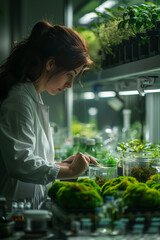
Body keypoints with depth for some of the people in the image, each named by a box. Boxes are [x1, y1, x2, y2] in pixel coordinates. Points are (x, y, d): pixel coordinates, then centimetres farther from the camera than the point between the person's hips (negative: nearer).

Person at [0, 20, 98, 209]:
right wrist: (70, 171, -10)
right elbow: (20, 162, -20)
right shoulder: (19, 100, -11)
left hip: (32, 205, 9)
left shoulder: (34, 99, 20)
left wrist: (64, 164, 11)